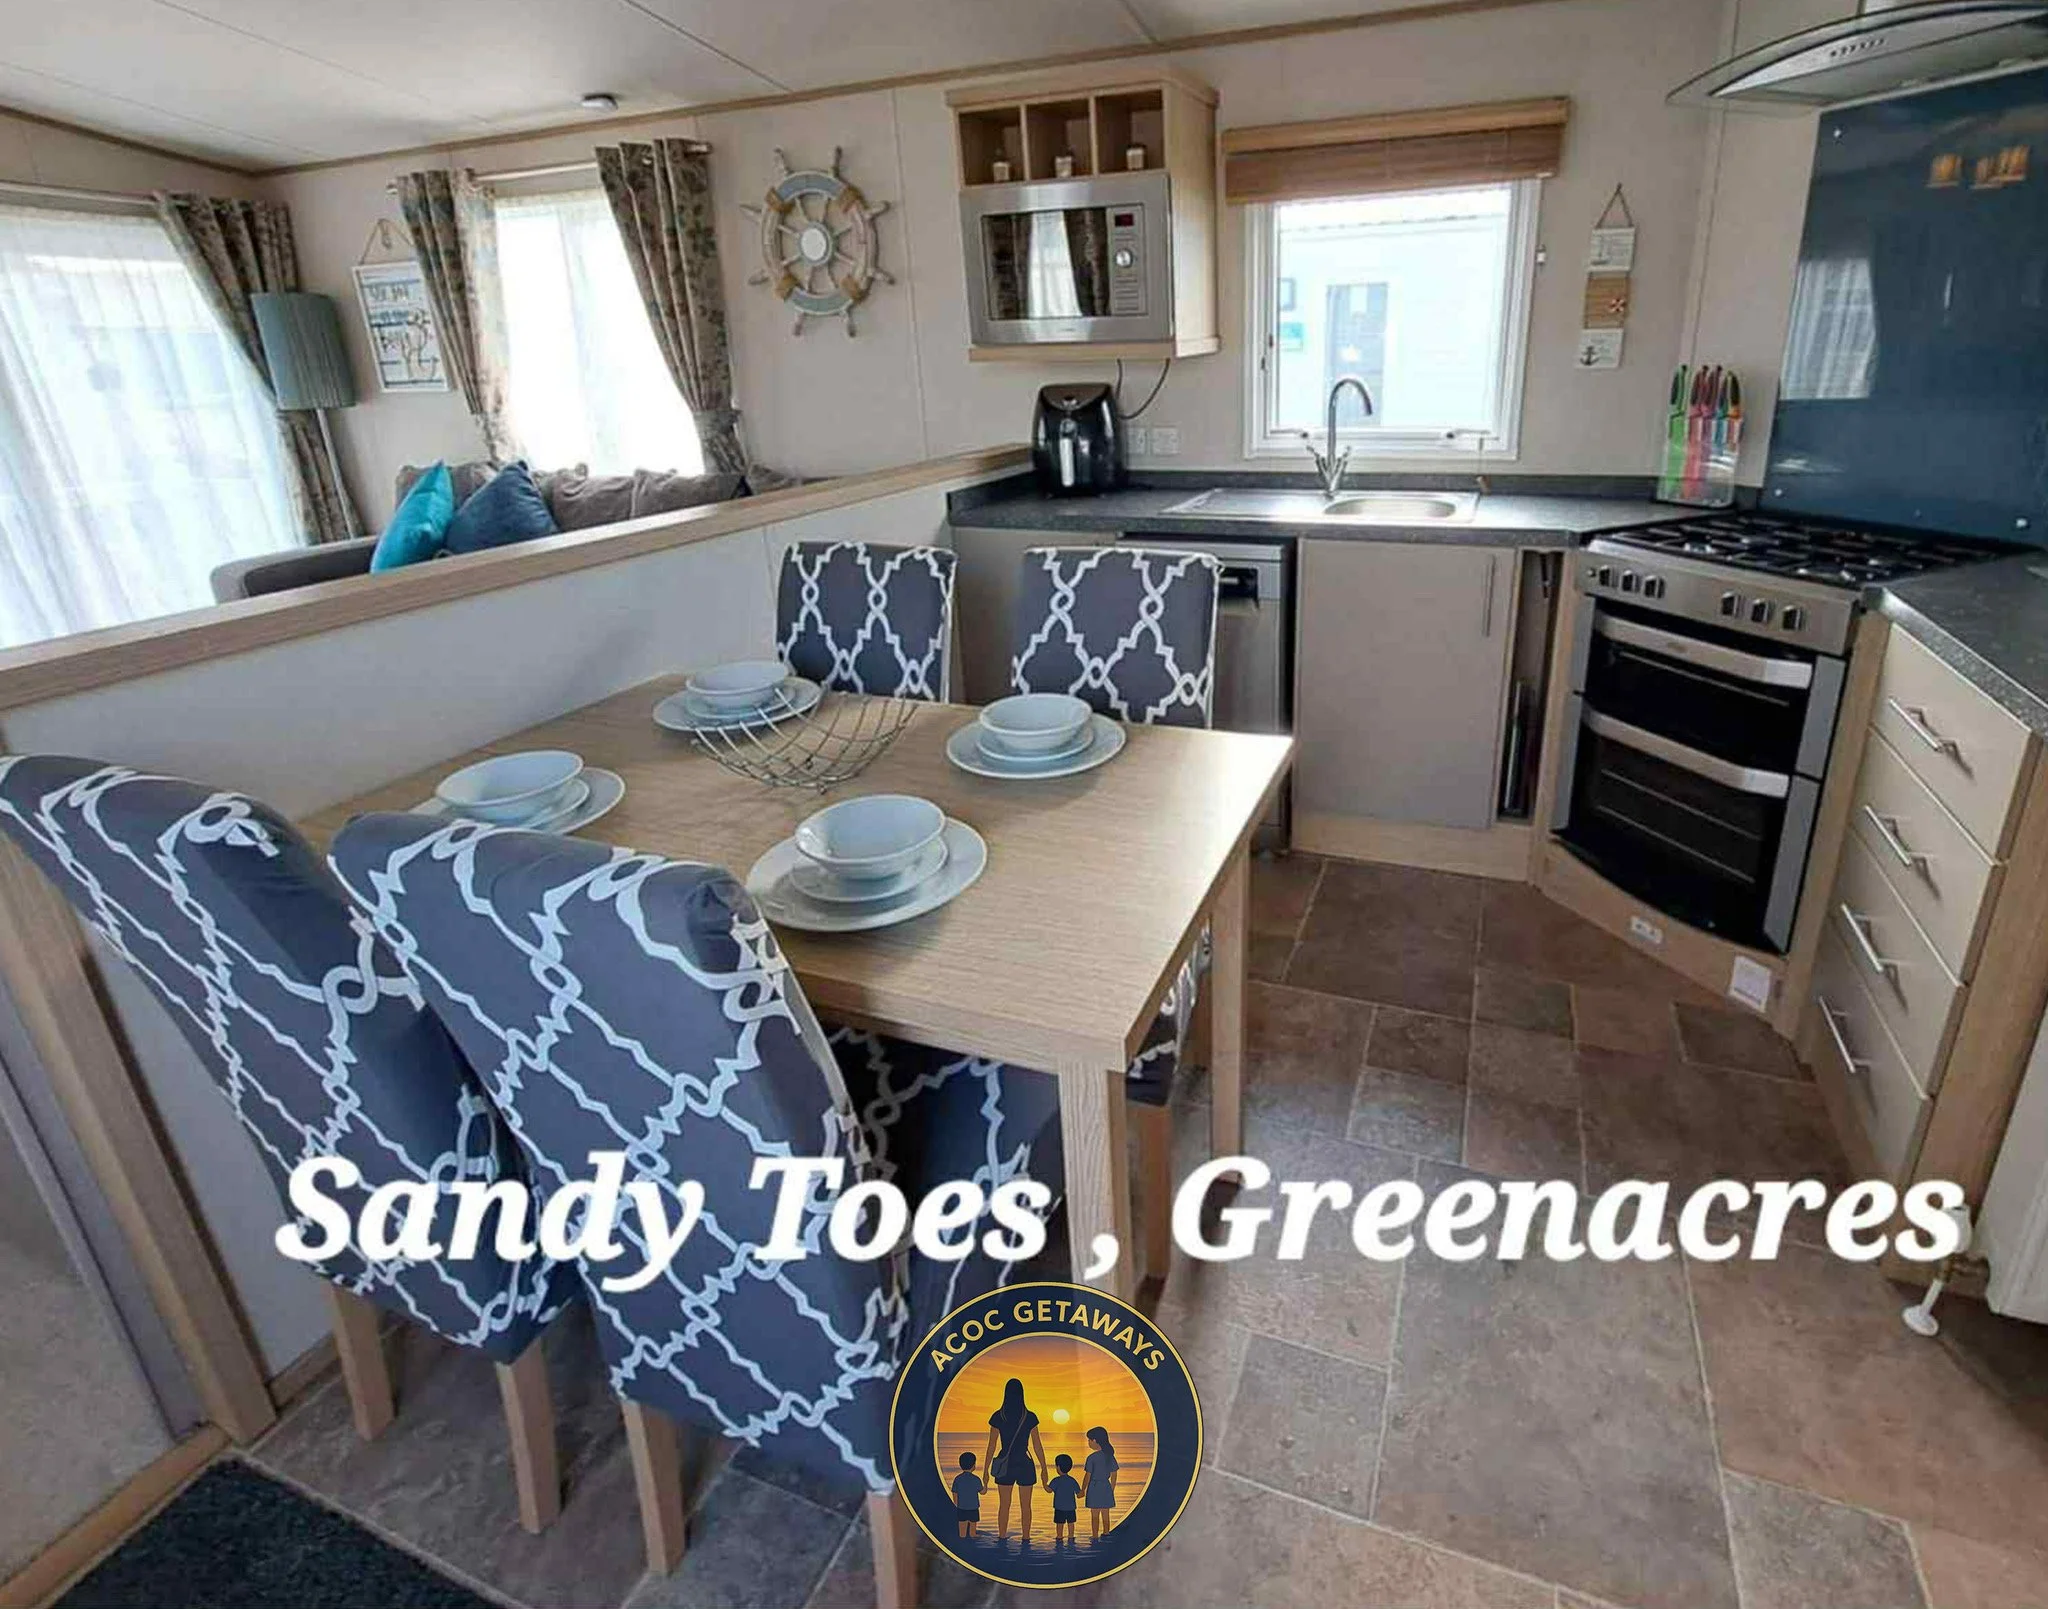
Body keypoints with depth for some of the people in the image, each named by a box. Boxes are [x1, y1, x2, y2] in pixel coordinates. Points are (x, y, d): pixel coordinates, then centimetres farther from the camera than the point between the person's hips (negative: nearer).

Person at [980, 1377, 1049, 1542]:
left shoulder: (998, 1417, -7)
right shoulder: (1030, 1417, -7)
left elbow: (991, 1446, -5)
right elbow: (1037, 1446, -2)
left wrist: (986, 1470, 3)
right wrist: (1043, 1468, 8)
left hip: (1004, 1466, 0)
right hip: (1025, 1465, 0)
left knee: (1004, 1505, 12)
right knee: (1025, 1506, 12)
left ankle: (1002, 1539, 15)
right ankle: (1025, 1540, 14)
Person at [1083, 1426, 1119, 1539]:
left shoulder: (1092, 1457, -16)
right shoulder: (1110, 1456, 0)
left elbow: (1088, 1476, -12)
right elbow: (1114, 1475, 6)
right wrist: (1112, 1489, 17)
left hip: (1094, 1487, -5)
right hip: (1106, 1487, 5)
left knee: (1095, 1514, 7)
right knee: (1105, 1514, 15)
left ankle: (1095, 1536, 12)